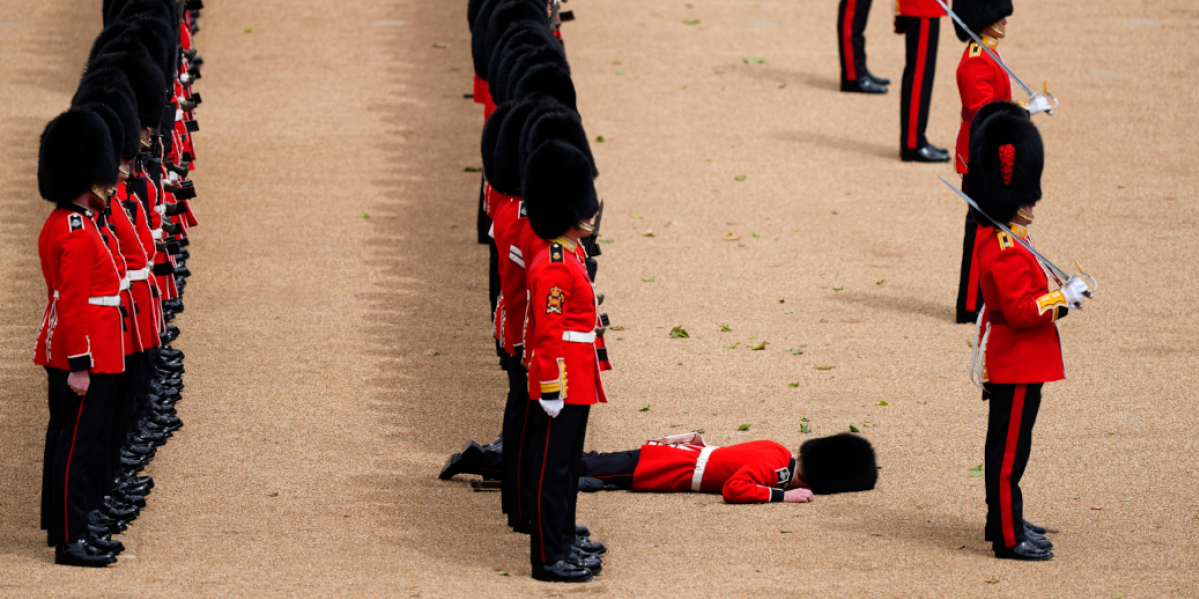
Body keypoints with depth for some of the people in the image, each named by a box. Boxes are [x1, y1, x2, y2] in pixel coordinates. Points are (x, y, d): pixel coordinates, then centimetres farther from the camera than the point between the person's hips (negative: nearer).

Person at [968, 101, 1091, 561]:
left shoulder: (1000, 243, 11)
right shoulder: (1008, 254, -23)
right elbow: (1021, 311, -27)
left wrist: (1060, 294, 11)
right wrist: (1063, 299, -19)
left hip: (1014, 364, 11)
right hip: (1017, 365, -11)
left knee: (1007, 445, 18)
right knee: (1010, 447, -4)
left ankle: (1005, 522, 28)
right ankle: (1008, 536, 0)